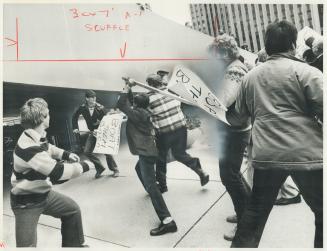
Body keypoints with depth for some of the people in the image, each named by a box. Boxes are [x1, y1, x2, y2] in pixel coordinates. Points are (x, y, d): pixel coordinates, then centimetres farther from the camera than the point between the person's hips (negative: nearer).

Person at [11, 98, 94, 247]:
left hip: (44, 194, 9)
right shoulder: (29, 148, -35)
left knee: (73, 210, 18)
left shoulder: (37, 137, -5)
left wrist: (66, 154, 3)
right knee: (27, 245, -5)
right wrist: (83, 166, -20)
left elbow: (48, 148, 20)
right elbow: (58, 171, -34)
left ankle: (73, 245, 37)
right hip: (26, 203, -9)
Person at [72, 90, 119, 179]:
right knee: (87, 151, -4)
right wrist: (75, 128, 3)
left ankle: (115, 170, 15)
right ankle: (99, 168, 14)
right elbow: (75, 116, 9)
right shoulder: (83, 107, -7)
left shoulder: (100, 108, -17)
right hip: (92, 132, 4)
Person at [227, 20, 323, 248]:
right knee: (321, 215, 14)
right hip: (306, 154, -4)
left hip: (266, 156, 5)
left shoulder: (250, 76, 12)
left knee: (255, 212, 17)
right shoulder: (305, 71, -3)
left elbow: (237, 117, 20)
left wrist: (225, 113, 40)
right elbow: (321, 106, -12)